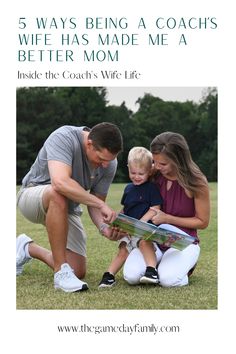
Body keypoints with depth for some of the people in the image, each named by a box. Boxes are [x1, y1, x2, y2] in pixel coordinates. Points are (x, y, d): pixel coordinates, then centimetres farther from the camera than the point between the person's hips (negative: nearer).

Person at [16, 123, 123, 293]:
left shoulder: (109, 162, -13)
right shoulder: (64, 137, -30)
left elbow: (94, 204, -6)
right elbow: (60, 182, -46)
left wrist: (103, 226, -27)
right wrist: (101, 204, -44)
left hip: (67, 210, 6)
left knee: (79, 272, -2)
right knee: (59, 195, -41)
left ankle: (28, 249, 25)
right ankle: (61, 272, -32)